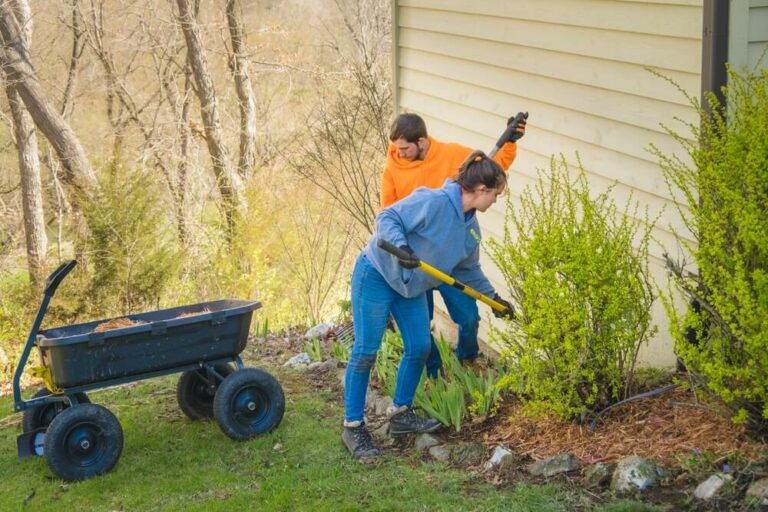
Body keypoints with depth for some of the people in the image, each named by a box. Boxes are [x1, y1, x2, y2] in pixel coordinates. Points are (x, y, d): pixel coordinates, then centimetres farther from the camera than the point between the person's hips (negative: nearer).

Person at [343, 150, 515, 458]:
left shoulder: (471, 227, 3)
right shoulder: (433, 202, -25)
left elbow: (468, 270, 16)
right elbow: (387, 218, -25)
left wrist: (492, 297, 18)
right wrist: (401, 247, -41)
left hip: (411, 285, 9)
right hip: (377, 275, -9)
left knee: (419, 348, 8)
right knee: (365, 351, -6)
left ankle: (401, 413, 25)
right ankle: (353, 426, 2)